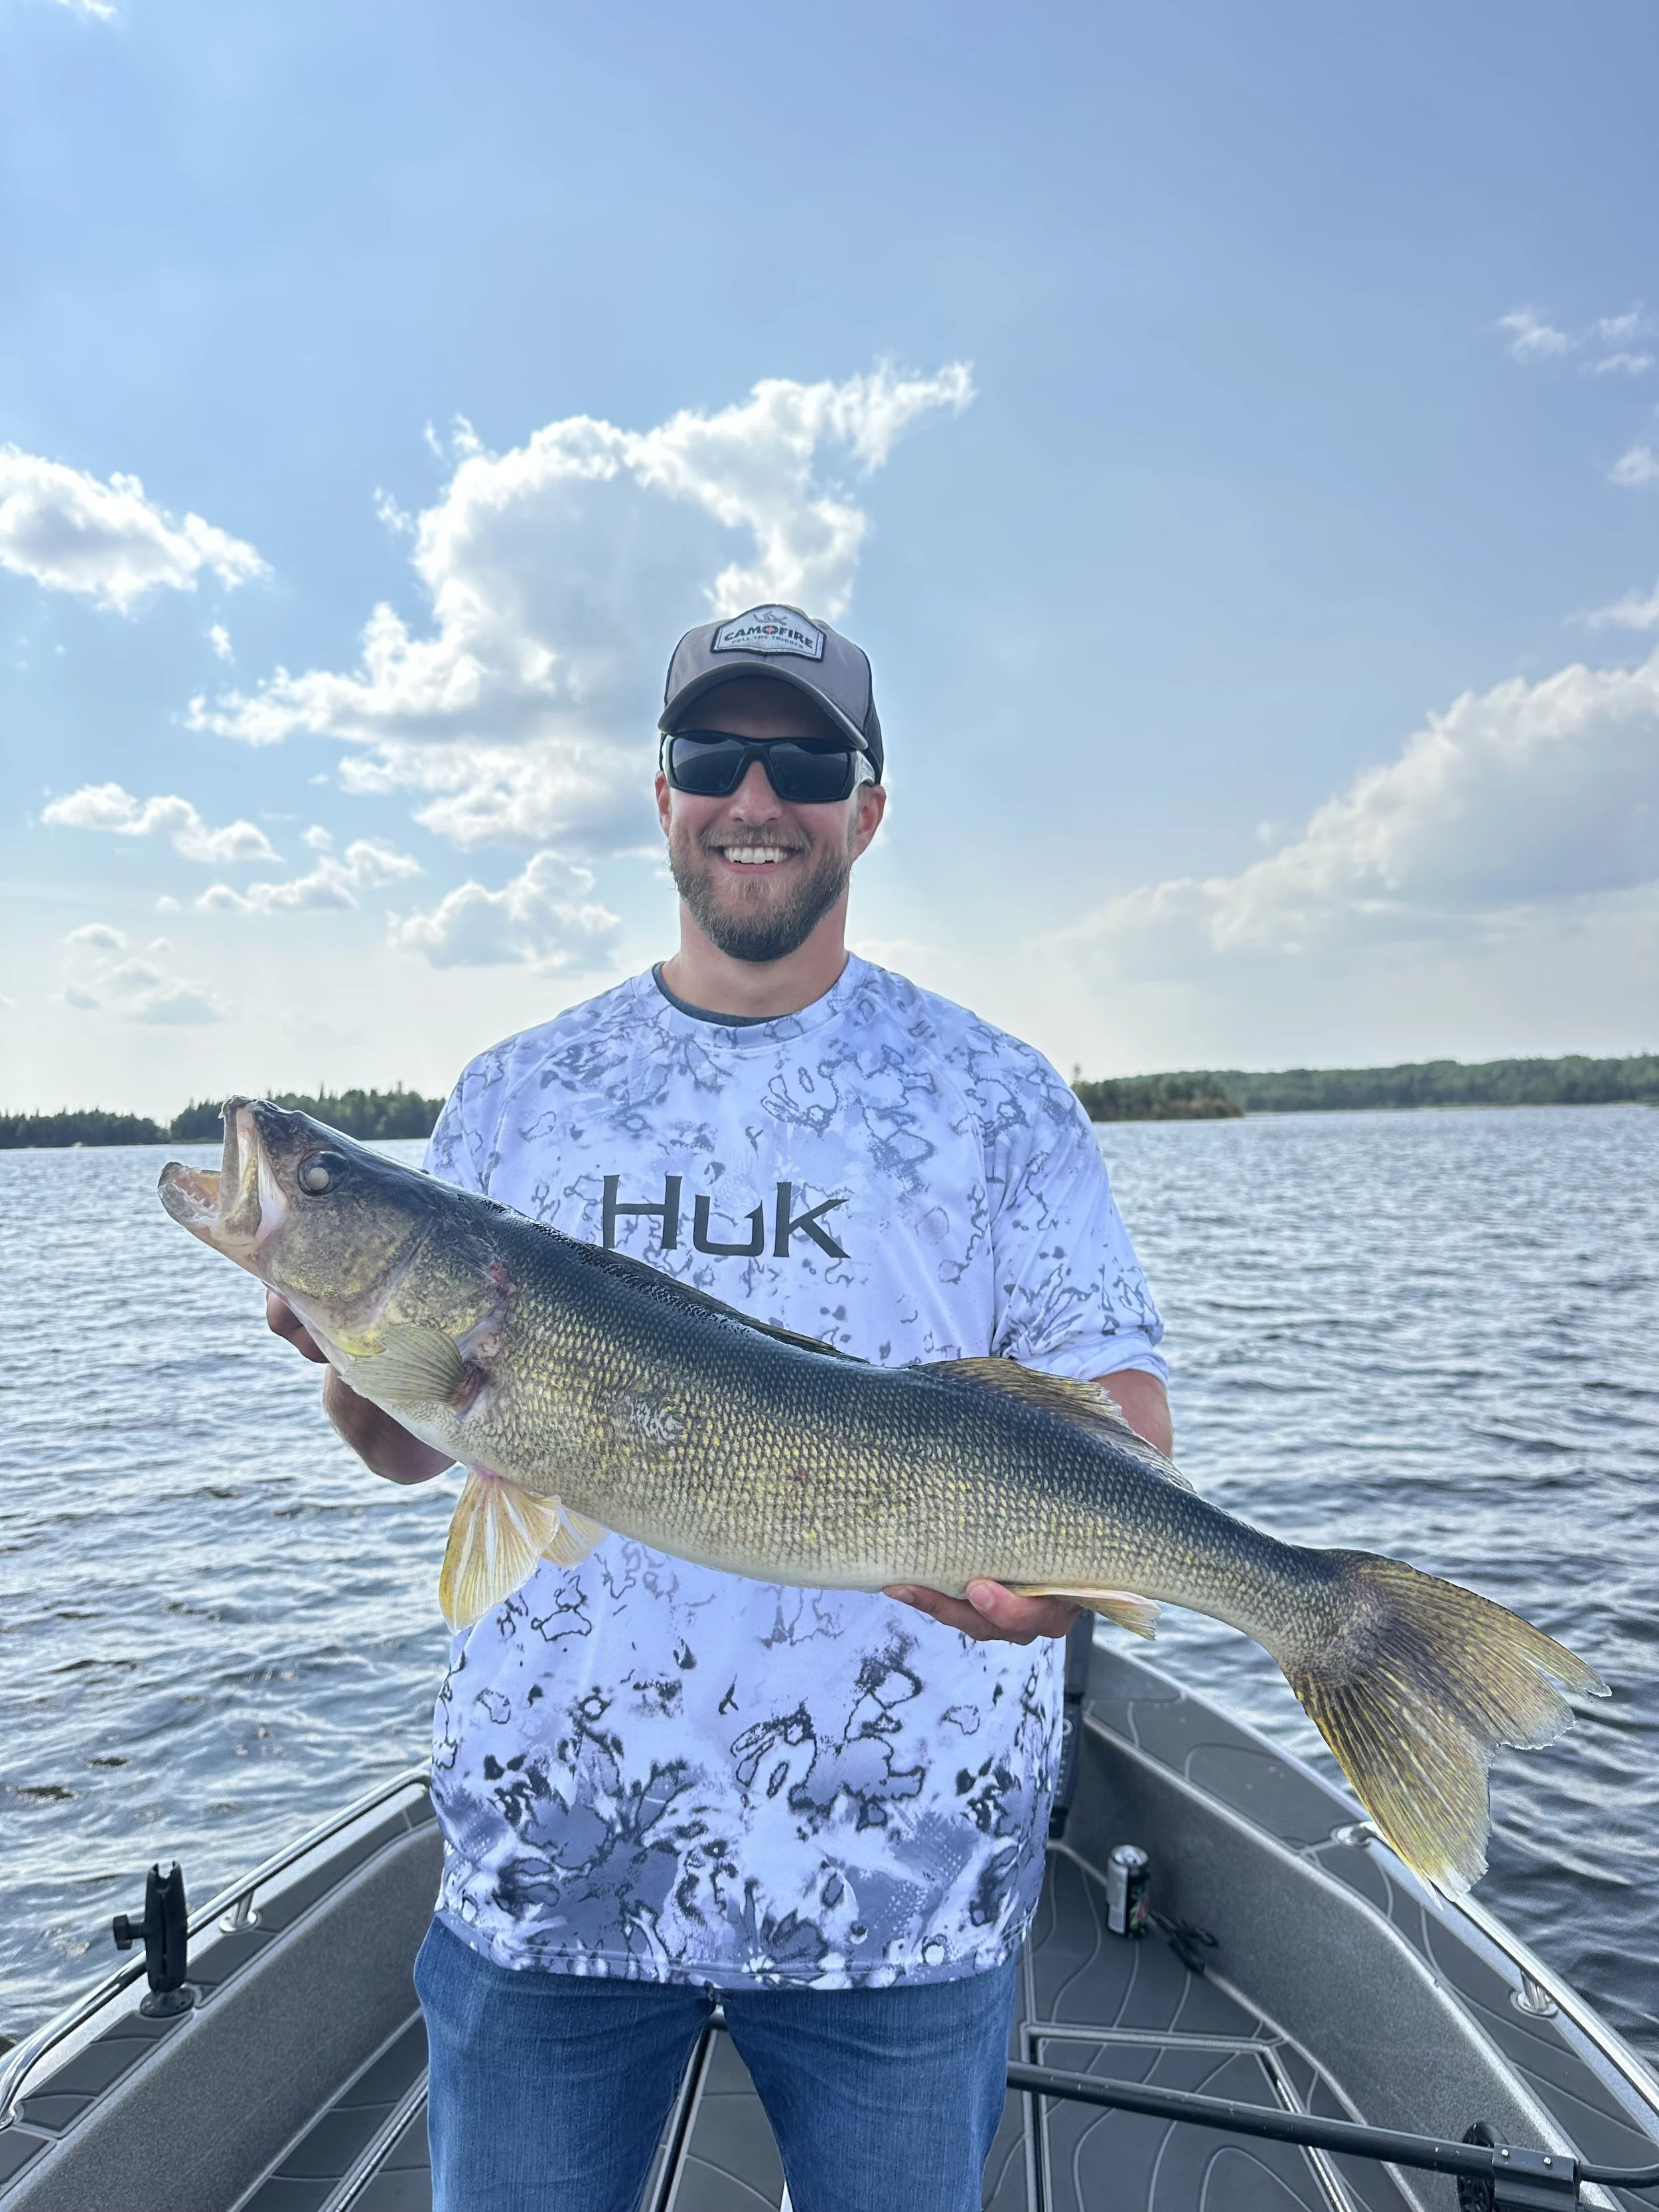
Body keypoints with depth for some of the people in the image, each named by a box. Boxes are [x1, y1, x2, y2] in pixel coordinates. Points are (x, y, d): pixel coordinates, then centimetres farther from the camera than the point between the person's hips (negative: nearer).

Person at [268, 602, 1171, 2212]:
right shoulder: (518, 1097, 5)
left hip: (898, 1862, -1)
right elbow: (409, 1442, 6)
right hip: (546, 1850, 2)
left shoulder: (994, 1099, 0)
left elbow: (1116, 1392, -3)